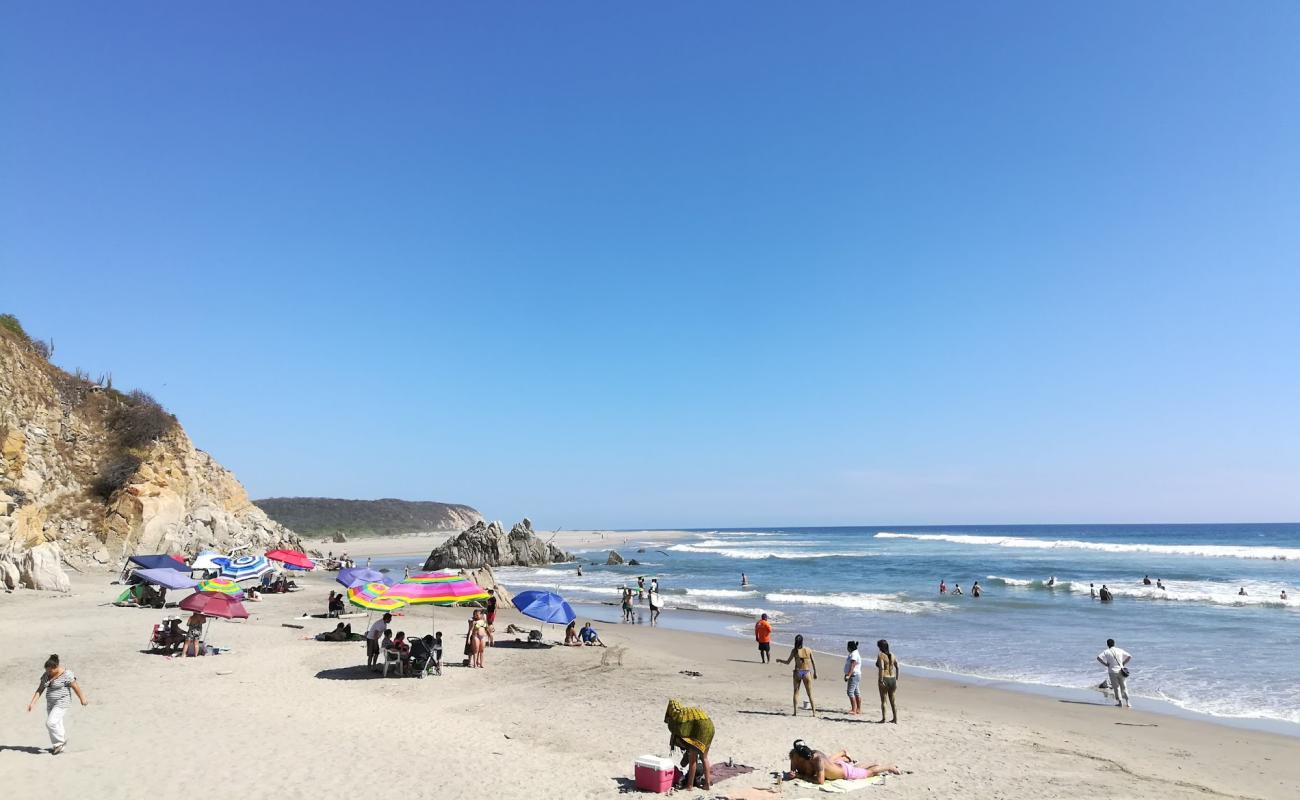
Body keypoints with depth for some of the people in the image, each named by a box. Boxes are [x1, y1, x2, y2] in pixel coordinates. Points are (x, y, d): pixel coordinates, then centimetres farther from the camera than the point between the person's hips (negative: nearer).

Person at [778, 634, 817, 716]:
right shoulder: (808, 650, 0)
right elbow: (813, 663, 2)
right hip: (807, 673, 1)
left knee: (796, 692, 11)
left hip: (797, 672, -1)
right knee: (810, 694, 11)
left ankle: (796, 712, 4)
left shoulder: (794, 650, -4)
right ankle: (814, 712, 8)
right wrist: (815, 673, 12)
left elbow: (788, 662, 0)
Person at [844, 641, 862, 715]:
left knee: (850, 692, -13)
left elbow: (852, 666, -26)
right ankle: (858, 709, 16)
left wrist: (848, 675, -32)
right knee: (856, 692, 12)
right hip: (854, 675, 11)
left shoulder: (854, 654, -17)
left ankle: (854, 710, -14)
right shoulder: (853, 654, 16)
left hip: (854, 675, -11)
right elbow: (850, 666, 22)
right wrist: (846, 675, 24)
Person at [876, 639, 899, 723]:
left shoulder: (880, 655, -11)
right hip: (892, 679, 6)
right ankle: (895, 719, 18)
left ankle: (883, 719, 8)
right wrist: (896, 679, 15)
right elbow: (897, 667, 9)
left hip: (884, 679, -6)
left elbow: (881, 668, -22)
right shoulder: (892, 655, 8)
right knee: (892, 700, 15)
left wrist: (881, 681, -21)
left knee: (883, 700, 4)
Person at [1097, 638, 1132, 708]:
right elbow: (1130, 657, 6)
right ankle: (1127, 702, 9)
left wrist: (1106, 664, -5)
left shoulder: (1106, 652, -4)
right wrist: (1123, 663, 10)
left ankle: (1120, 702, 6)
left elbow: (1098, 658, -16)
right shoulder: (1120, 650, 4)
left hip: (1113, 671, -2)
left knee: (1116, 687, 7)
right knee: (1124, 687, 11)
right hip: (1121, 670, 2)